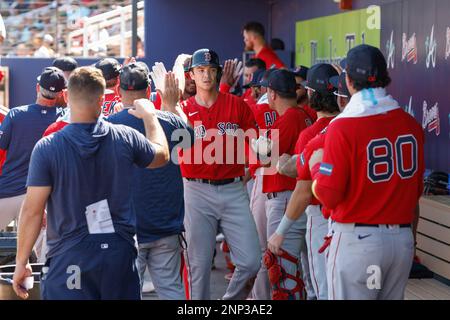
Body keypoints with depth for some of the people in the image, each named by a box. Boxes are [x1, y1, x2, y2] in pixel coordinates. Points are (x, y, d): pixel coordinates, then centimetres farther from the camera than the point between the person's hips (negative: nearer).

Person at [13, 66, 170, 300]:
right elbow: (162, 155, 18)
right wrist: (149, 116, 34)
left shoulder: (47, 148, -11)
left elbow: (32, 210, -10)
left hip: (68, 258, -3)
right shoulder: (126, 138, -4)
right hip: (120, 253, 3)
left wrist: (21, 262, 0)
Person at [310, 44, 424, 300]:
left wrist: (316, 166, 8)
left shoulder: (343, 127, -13)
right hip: (403, 239, 5)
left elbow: (328, 195, -12)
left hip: (357, 240, -5)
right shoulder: (411, 125, 3)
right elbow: (416, 190, 13)